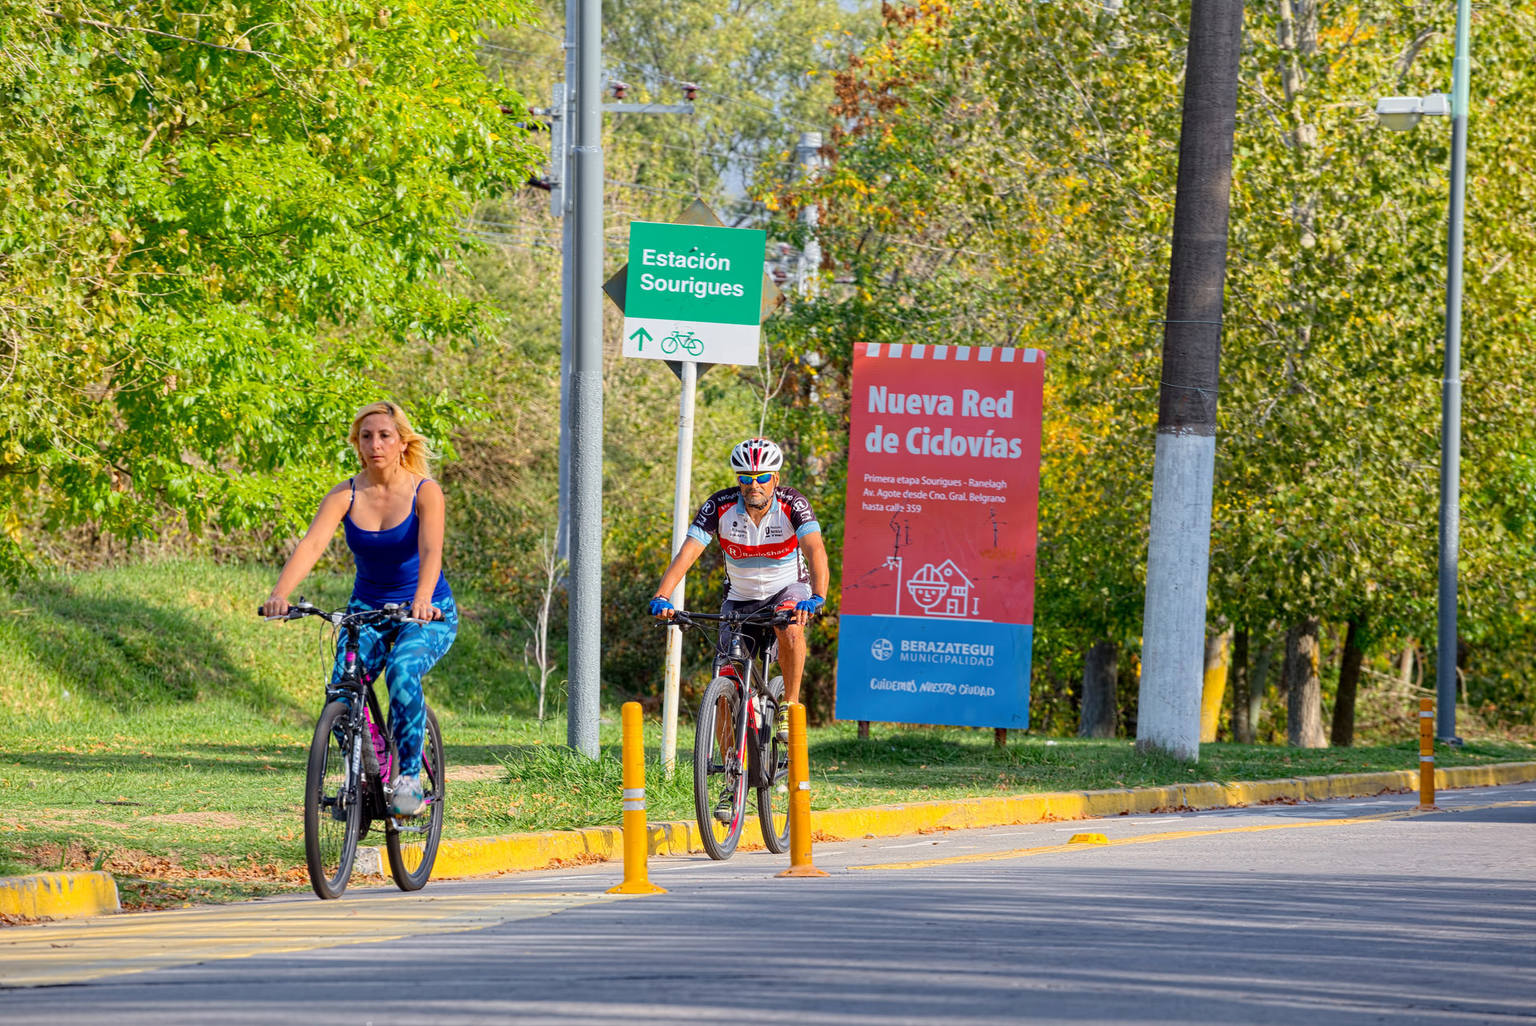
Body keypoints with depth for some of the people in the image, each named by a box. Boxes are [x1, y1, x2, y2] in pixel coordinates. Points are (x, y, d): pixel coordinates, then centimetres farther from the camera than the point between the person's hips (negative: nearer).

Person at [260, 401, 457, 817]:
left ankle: (410, 777, -21)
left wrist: (422, 600, -49)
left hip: (428, 612, -3)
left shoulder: (424, 491, -13)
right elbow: (312, 544, -22)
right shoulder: (345, 496, -7)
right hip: (367, 607, 3)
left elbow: (431, 550, -29)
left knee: (403, 669, -34)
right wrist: (279, 594, -40)